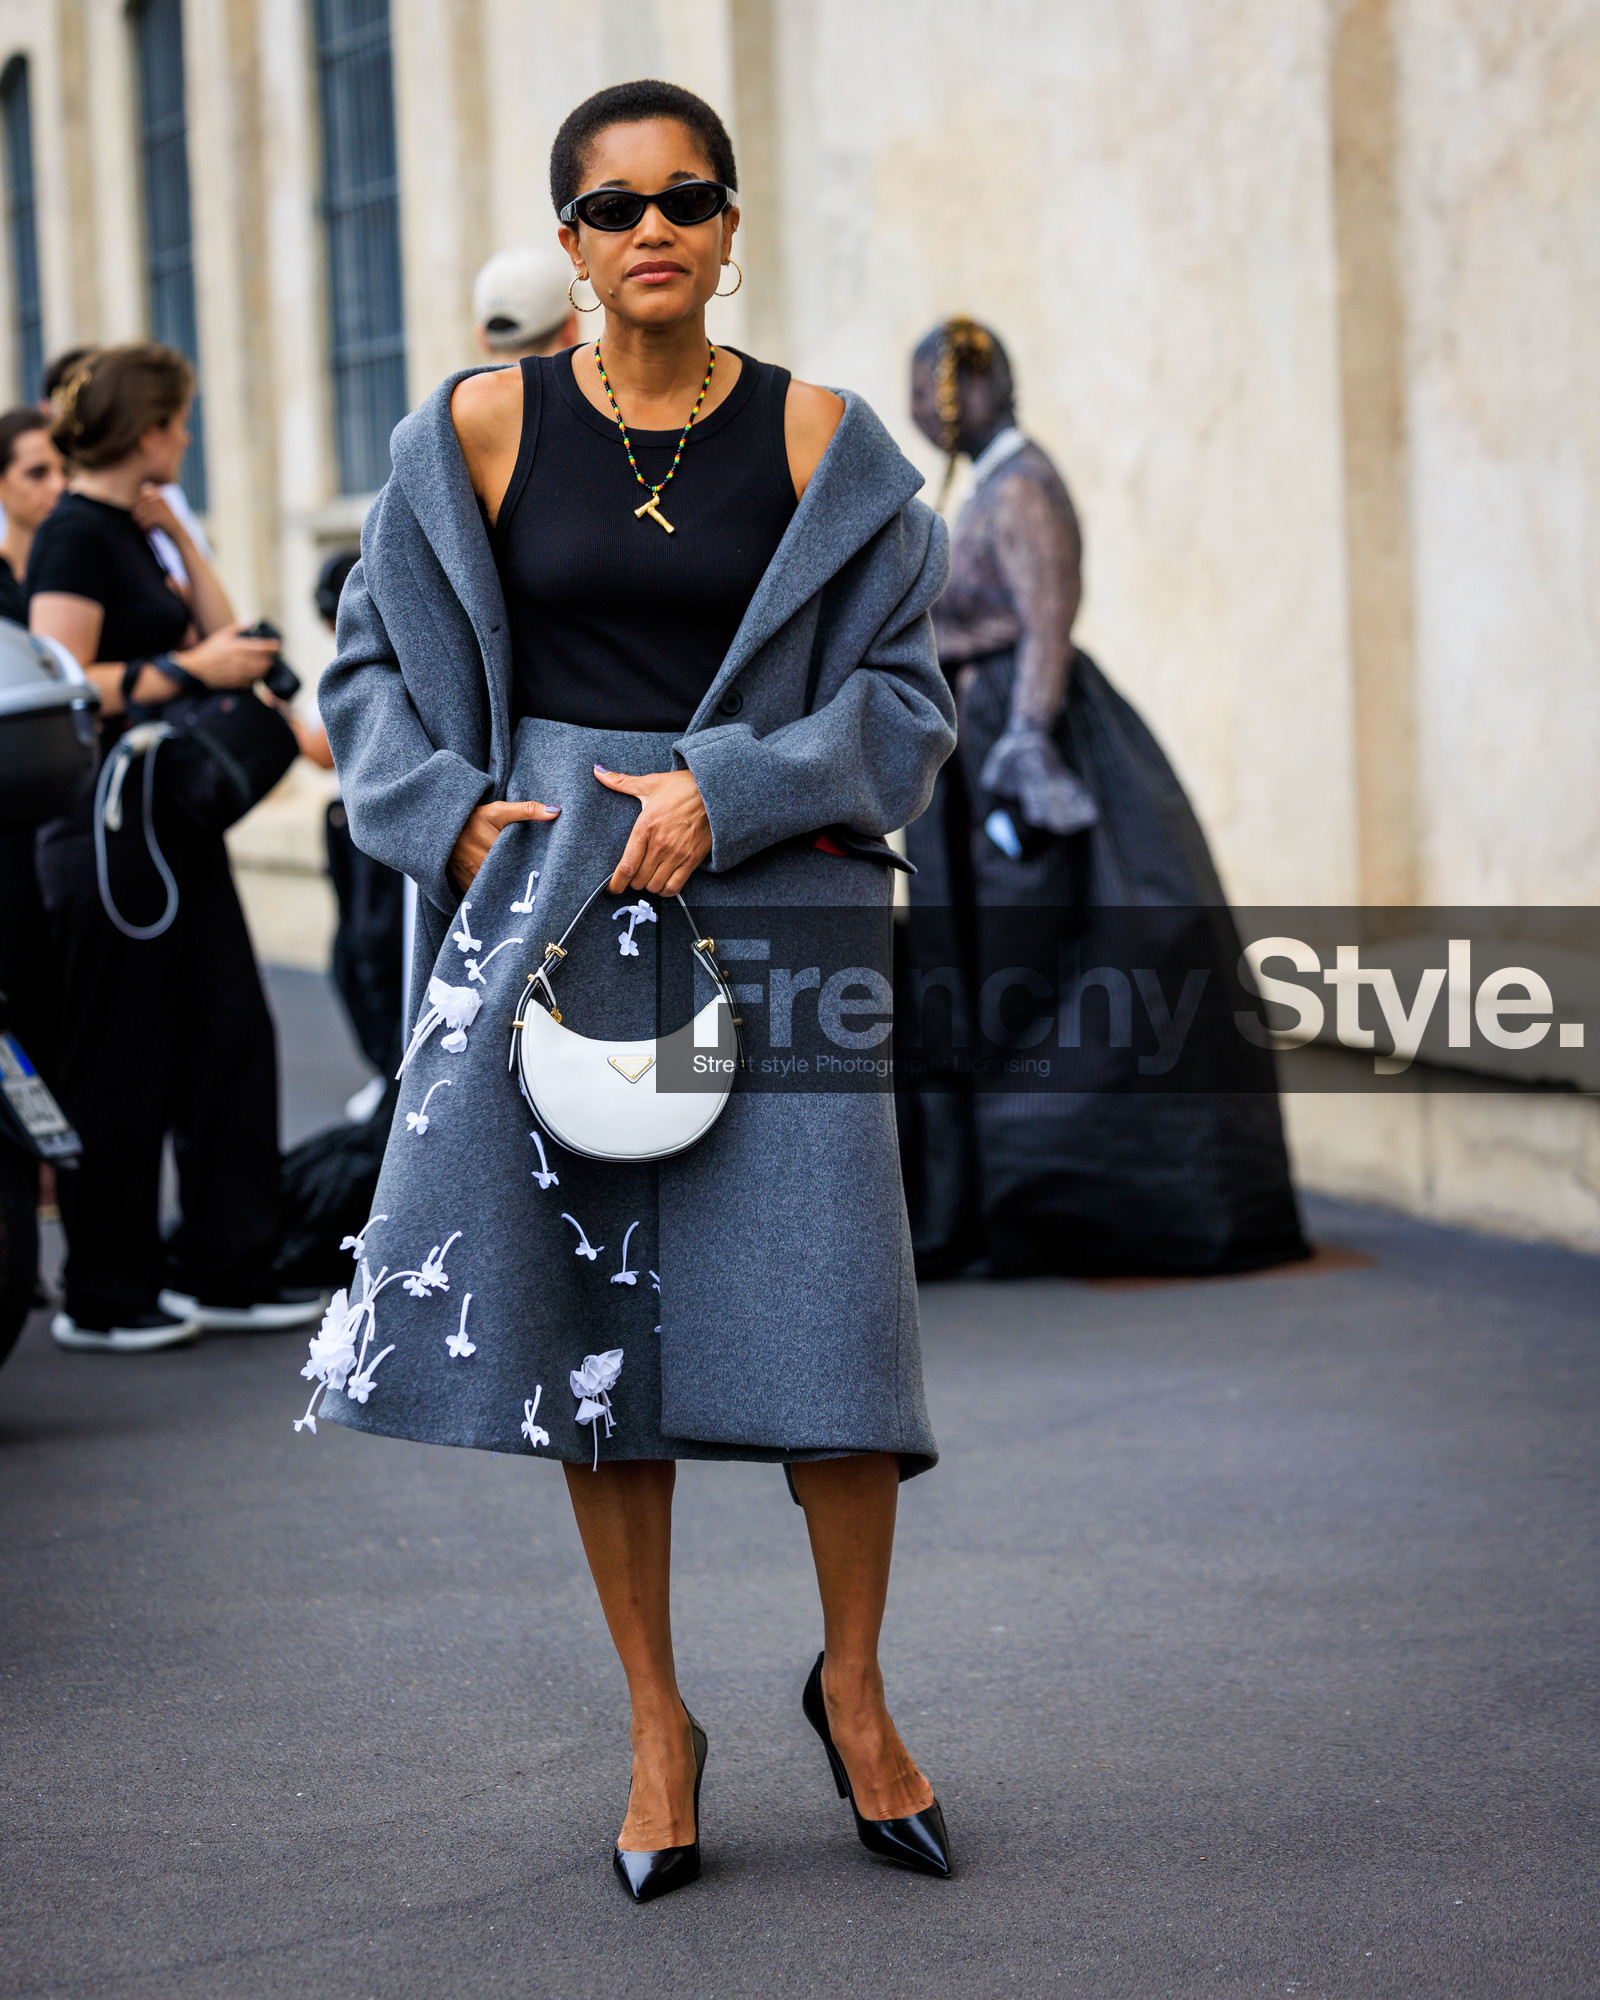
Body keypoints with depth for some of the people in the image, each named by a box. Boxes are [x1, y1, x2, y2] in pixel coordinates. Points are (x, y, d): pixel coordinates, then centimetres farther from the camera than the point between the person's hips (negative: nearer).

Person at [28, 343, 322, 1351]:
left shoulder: (126, 531, 15)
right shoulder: (74, 537, -13)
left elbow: (216, 629, 18)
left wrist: (176, 531, 10)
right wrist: (190, 669, -20)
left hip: (174, 822, 10)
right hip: (108, 828, -10)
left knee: (229, 1039, 9)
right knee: (121, 1068, -2)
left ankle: (224, 1270, 17)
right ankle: (103, 1300, 8)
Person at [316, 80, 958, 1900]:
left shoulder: (820, 443, 3)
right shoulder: (479, 430, 4)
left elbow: (904, 694, 3)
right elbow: (375, 666, 12)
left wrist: (728, 792, -10)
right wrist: (450, 813, -3)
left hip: (769, 900, -1)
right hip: (549, 895, 1)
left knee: (827, 1295, -7)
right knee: (587, 1308, 3)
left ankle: (852, 1688, 16)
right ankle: (658, 1728, 16)